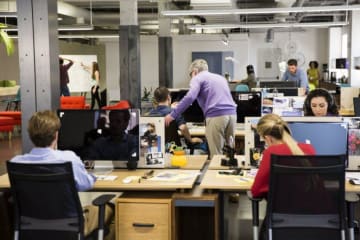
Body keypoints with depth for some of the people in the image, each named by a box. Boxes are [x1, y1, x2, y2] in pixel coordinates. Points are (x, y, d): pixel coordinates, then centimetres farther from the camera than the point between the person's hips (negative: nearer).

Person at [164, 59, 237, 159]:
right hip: (232, 113, 7)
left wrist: (173, 115, -8)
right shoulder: (221, 78, 29)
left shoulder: (197, 78, 7)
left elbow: (190, 97, -10)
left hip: (216, 116, -6)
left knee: (216, 154, -2)